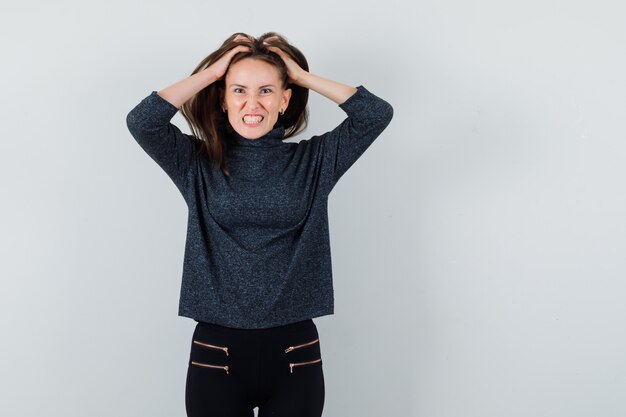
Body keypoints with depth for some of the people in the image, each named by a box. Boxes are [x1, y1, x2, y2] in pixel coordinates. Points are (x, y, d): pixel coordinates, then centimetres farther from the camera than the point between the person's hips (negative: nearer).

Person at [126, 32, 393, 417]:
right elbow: (141, 121, -12)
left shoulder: (313, 161, 3)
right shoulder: (198, 164, 2)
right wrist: (211, 71, -4)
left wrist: (302, 75, 0)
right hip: (216, 352, 0)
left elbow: (377, 113, -5)